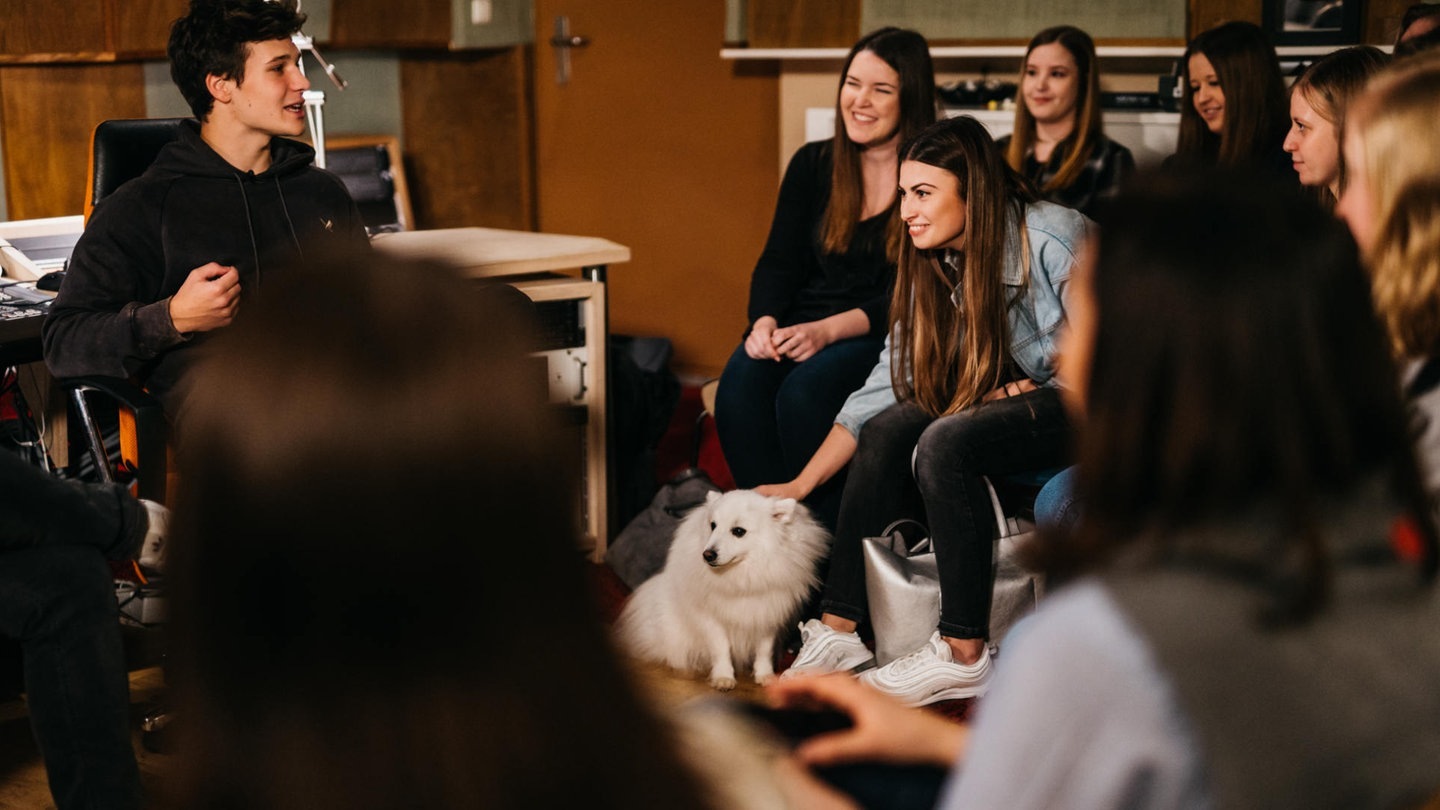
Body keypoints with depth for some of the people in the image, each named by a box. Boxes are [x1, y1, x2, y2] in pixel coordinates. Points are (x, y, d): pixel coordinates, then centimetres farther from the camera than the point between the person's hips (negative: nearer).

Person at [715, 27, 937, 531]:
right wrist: (765, 320, -12)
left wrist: (828, 330, -22)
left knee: (805, 390, -33)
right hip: (803, 327, 5)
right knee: (739, 385, -27)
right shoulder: (812, 164, 11)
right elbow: (778, 262, 10)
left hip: (889, 338, -4)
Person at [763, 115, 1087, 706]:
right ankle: (838, 628, -15)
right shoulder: (932, 268, 4)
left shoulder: (1052, 237, -19)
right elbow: (884, 386, 3)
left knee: (945, 442, -29)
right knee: (887, 432, -16)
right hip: (1011, 394, 7)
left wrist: (1033, 392, -12)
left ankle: (964, 655, -24)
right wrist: (800, 485, -1)